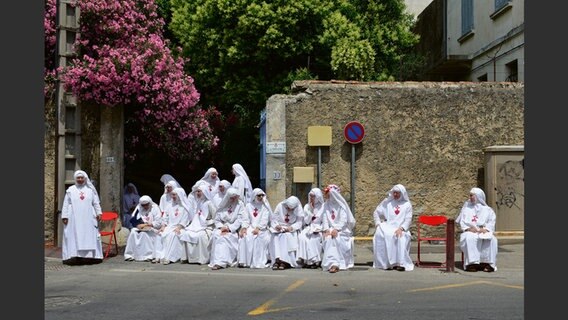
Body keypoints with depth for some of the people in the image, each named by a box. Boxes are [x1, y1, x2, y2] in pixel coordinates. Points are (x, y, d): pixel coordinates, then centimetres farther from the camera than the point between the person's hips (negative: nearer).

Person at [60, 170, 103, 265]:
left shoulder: (90, 190, 9)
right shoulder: (70, 190, 7)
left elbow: (96, 203, 9)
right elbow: (66, 204, 6)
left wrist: (98, 213, -1)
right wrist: (64, 216, -2)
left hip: (88, 219, 1)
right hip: (74, 219, -1)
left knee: (89, 236, -1)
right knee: (74, 237, -5)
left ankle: (89, 256, 1)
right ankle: (74, 256, -6)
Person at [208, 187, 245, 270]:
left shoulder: (240, 204, 5)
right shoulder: (223, 205, 13)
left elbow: (239, 220, -4)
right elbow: (217, 219, 11)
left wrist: (229, 228, -14)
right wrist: (221, 227, -8)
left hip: (233, 229, -3)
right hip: (222, 227, 3)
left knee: (226, 237, -34)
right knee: (216, 235, -30)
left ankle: (221, 262, -40)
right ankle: (217, 261, -35)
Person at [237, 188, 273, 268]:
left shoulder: (265, 206, 8)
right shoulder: (249, 205, 16)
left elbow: (264, 220, -4)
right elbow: (245, 219, 7)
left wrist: (258, 228, -20)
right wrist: (244, 228, -12)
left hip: (261, 228, -2)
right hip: (250, 227, 2)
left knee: (258, 237, -33)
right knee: (244, 236, -29)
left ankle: (257, 262, -31)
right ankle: (243, 261, -26)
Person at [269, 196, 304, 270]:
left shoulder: (298, 209, -6)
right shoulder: (280, 206, -4)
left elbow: (299, 222, -9)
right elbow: (273, 218, -1)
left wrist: (291, 227, -27)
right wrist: (276, 225, -21)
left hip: (292, 230, -2)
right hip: (279, 228, 2)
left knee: (287, 236, -35)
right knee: (275, 237, -31)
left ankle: (284, 261, -37)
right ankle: (277, 260, -36)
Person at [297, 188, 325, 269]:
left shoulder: (322, 207, 1)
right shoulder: (307, 207, 10)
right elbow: (306, 222, 4)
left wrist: (318, 228, -13)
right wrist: (311, 211, -5)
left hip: (319, 229, -3)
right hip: (308, 229, 3)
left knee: (313, 238, -34)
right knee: (302, 236, -30)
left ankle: (315, 261, -22)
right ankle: (306, 260, -27)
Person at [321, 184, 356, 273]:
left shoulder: (341, 205, -2)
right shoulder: (326, 205, 10)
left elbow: (343, 220, -10)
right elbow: (325, 219, 5)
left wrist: (336, 229, -23)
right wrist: (326, 229, -12)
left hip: (342, 229, -3)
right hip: (330, 229, 3)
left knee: (337, 238, -32)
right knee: (328, 238, -28)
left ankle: (333, 263, -29)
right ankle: (333, 263, -34)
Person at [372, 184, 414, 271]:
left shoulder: (407, 204, 12)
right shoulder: (387, 202, 16)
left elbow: (408, 219, 3)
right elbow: (376, 212, 19)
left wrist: (401, 228, -15)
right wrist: (378, 224, 1)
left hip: (400, 229, -1)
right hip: (387, 227, 1)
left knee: (401, 237, -37)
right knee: (380, 234, -33)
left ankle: (401, 263, -36)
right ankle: (385, 262, -33)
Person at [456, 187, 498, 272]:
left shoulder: (487, 209, 18)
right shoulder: (466, 208, 20)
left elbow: (491, 222, 7)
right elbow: (462, 221, 10)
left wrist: (485, 229, -14)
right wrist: (469, 228, -10)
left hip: (484, 232, 0)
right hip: (470, 232, 0)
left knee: (490, 239, -35)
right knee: (470, 238, -37)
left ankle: (488, 263, -36)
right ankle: (472, 263, -42)